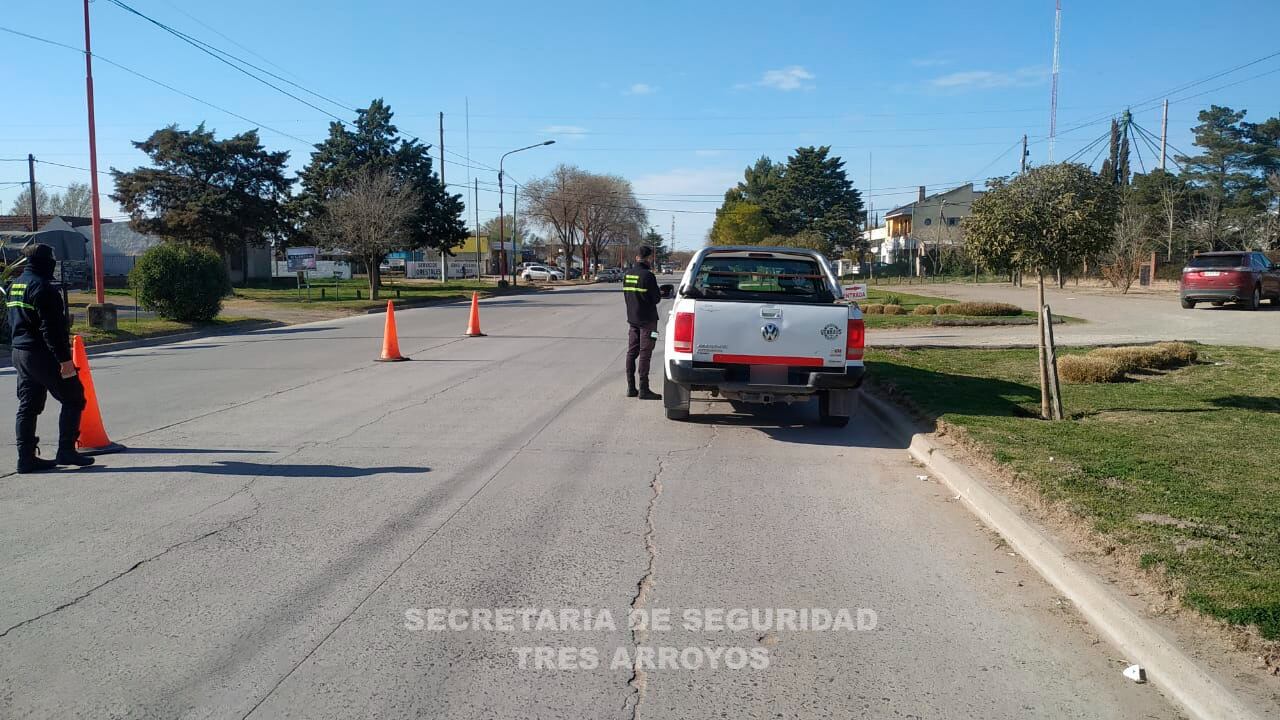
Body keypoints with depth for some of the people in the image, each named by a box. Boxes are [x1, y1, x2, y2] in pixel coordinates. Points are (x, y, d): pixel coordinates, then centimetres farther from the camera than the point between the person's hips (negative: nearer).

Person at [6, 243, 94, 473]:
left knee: (28, 406, 11)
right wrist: (64, 358, -20)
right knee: (73, 399, 0)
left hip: (20, 352, 10)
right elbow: (51, 327, -20)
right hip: (42, 354, -10)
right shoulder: (41, 287, -15)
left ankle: (26, 457, 13)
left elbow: (12, 323, 21)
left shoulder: (15, 286, 15)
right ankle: (66, 450, -2)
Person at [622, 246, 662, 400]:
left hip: (632, 318, 7)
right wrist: (659, 294, 8)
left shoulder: (627, 274, 6)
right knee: (645, 353, -4)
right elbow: (656, 298, -12)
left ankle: (631, 388, 13)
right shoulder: (647, 275, -16)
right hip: (647, 319, -7)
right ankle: (643, 389, -3)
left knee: (631, 352, 11)